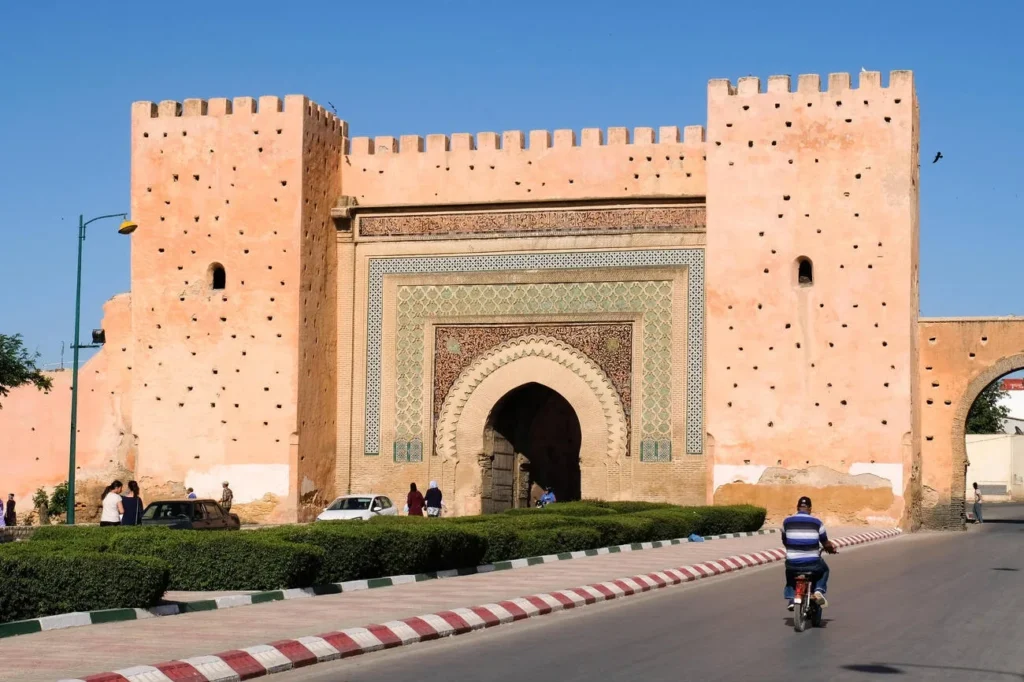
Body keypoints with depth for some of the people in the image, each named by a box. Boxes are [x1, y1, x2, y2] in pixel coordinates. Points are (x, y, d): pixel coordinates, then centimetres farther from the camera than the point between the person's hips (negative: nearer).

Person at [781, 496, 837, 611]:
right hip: (812, 564, -1)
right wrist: (831, 549, 27)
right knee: (824, 570, 31)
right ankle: (819, 590, 7)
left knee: (790, 575, 34)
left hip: (793, 564, 1)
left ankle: (791, 599, 16)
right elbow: (826, 543, 4)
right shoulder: (816, 523, -3)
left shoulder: (787, 522, 1)